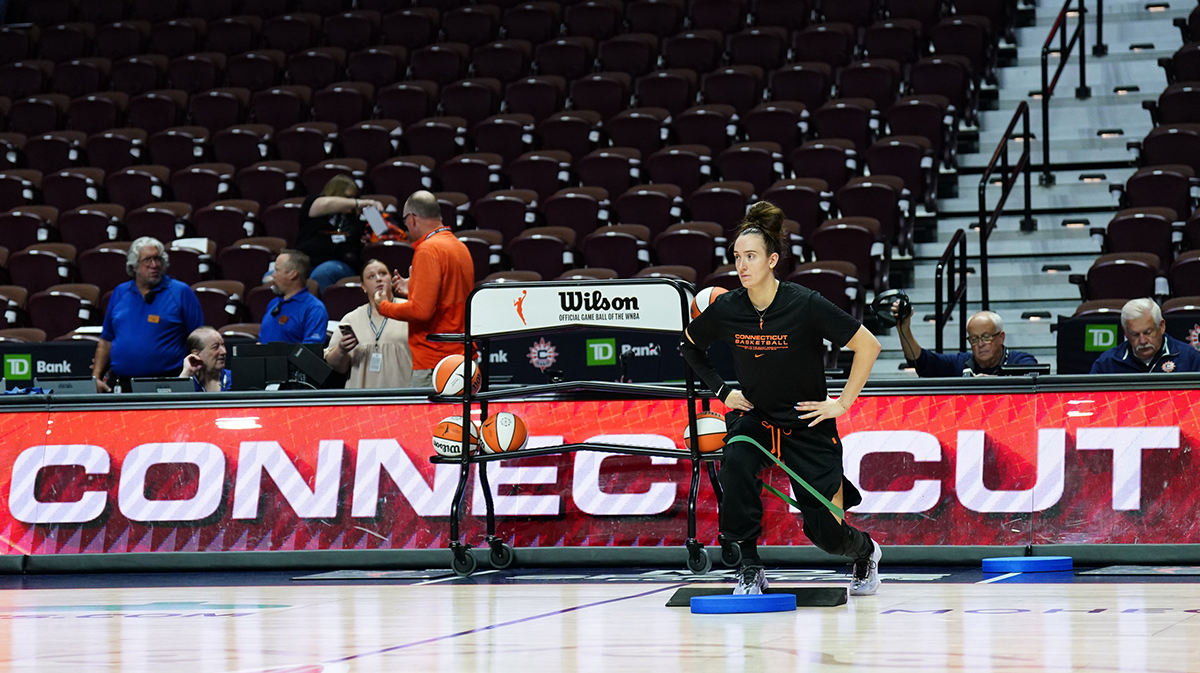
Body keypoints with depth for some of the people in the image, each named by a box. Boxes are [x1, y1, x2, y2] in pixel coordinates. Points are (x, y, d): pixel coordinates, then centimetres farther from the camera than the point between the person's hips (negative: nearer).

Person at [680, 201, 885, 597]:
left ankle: (865, 552, 33)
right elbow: (689, 344, 14)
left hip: (807, 424, -2)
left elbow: (868, 346, -11)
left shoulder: (805, 305, -19)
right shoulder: (726, 309, -8)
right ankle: (750, 571, -22)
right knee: (736, 461, -33)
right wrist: (721, 390, 6)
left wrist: (843, 403, -10)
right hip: (753, 418, 3)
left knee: (826, 532, -6)